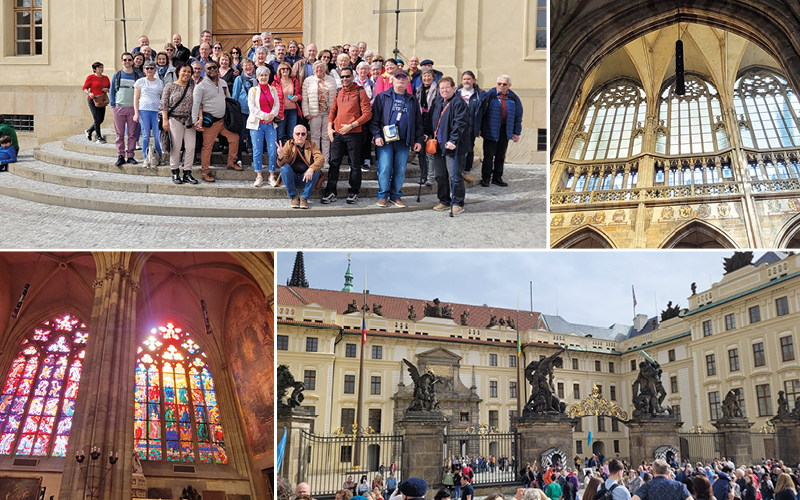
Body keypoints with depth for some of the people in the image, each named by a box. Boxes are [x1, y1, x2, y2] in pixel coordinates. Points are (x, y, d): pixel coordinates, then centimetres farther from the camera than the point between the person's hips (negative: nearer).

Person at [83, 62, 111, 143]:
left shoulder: (105, 78, 10)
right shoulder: (90, 77, -4)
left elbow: (110, 88, 18)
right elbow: (84, 88, -1)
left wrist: (107, 90, -4)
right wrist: (89, 93, -20)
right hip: (93, 100, -6)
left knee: (101, 119, 8)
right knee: (97, 119, -10)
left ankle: (89, 131, 31)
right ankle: (99, 138, -2)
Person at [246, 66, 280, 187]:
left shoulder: (273, 89, 14)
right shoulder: (253, 90, 5)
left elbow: (277, 105, 8)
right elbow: (252, 107, -4)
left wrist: (271, 115, -10)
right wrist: (265, 116, -12)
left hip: (270, 124, 2)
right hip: (257, 123, -2)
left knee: (273, 150, -5)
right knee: (257, 150, -2)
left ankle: (272, 176, 3)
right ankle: (259, 176, 4)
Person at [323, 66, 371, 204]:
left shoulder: (360, 92, -5)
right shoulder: (338, 92, 11)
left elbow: (367, 114, -9)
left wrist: (351, 125, -15)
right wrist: (330, 127, 5)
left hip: (353, 134, -4)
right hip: (337, 134, 5)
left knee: (355, 164, 4)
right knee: (334, 163, 4)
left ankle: (353, 192, 13)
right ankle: (331, 192, 9)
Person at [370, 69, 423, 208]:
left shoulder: (412, 100, 16)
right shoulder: (382, 97, 8)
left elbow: (418, 122, 16)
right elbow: (374, 118, 3)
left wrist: (418, 140, 8)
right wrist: (377, 135, -8)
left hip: (403, 141, 3)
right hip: (385, 140, -2)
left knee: (400, 170, 3)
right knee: (384, 169, -6)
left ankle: (396, 196, 15)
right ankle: (383, 195, 7)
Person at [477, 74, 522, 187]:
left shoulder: (514, 98, 6)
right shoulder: (489, 95, -5)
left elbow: (518, 116, 11)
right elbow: (480, 112, -4)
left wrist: (516, 133, 8)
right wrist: (478, 128, -7)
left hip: (505, 132, 4)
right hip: (491, 131, -4)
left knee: (501, 156, 11)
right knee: (488, 156, -2)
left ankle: (497, 178, 20)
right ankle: (485, 178, 6)